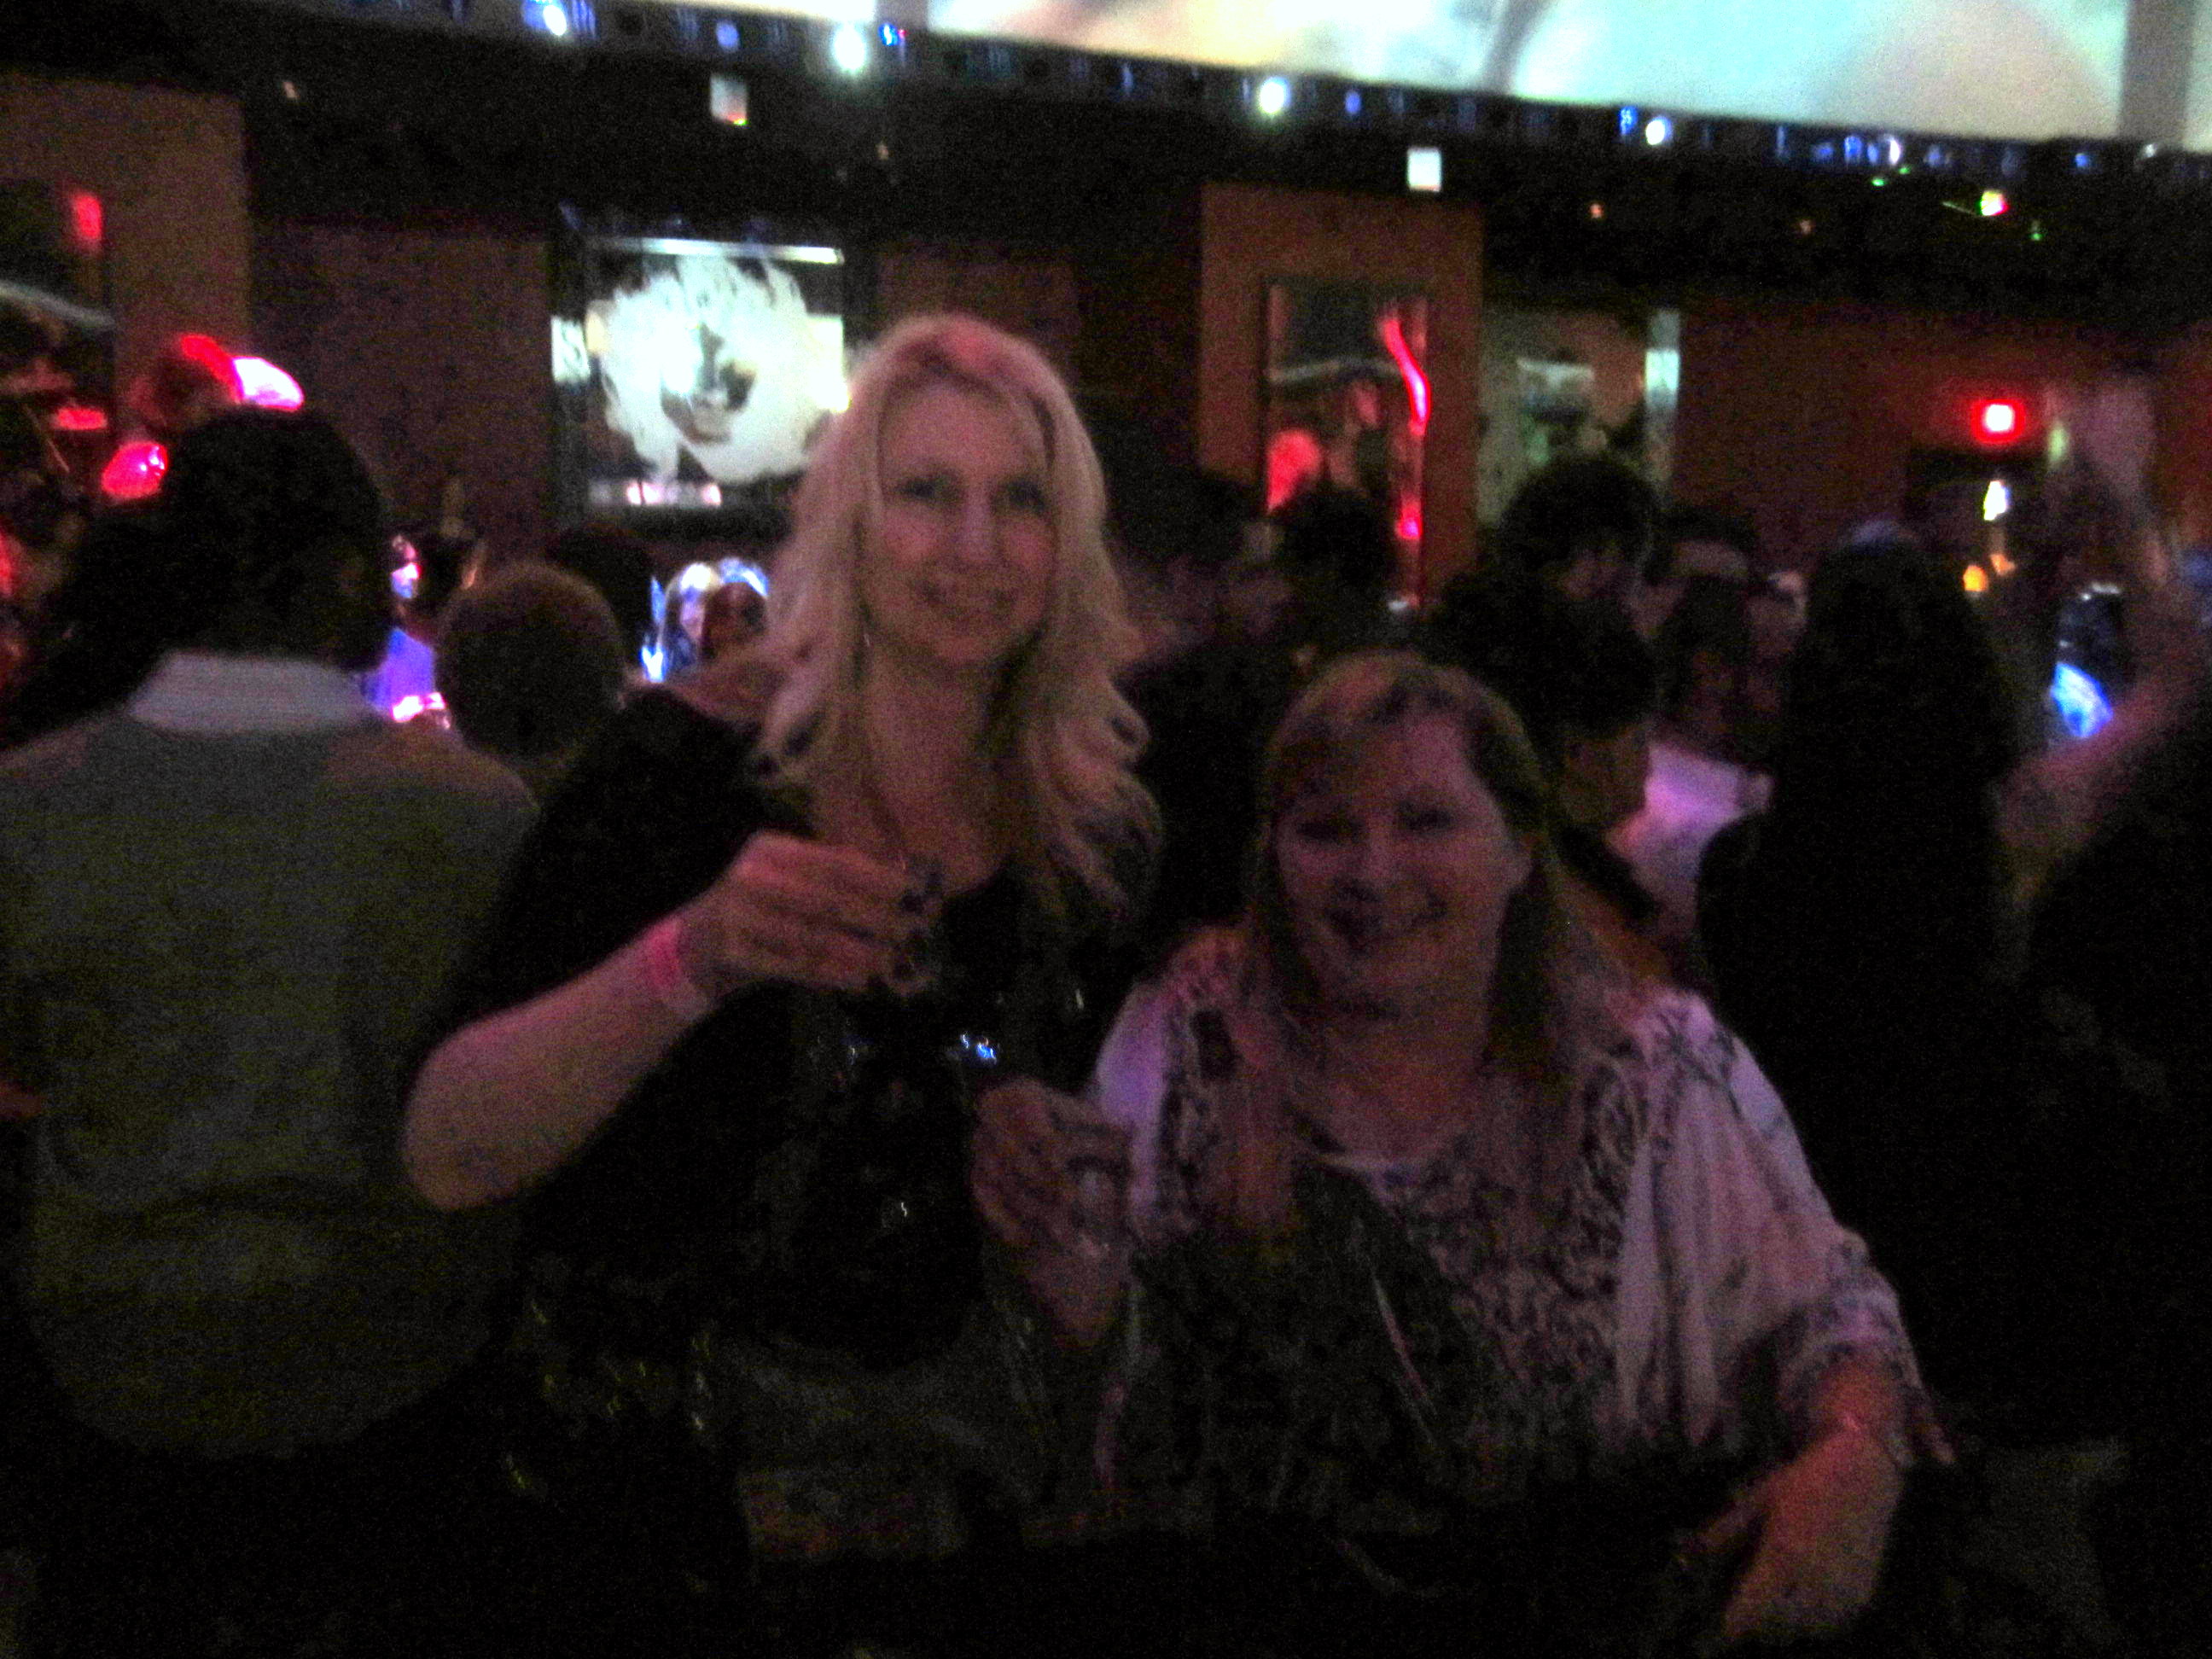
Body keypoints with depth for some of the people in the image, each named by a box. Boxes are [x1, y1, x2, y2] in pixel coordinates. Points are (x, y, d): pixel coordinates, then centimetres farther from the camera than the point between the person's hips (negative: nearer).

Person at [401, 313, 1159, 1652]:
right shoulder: (688, 767, -18)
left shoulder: (1089, 825, -5)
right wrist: (687, 960, -38)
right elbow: (447, 1157, -24)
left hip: (948, 1432, 4)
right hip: (671, 1469, -3)